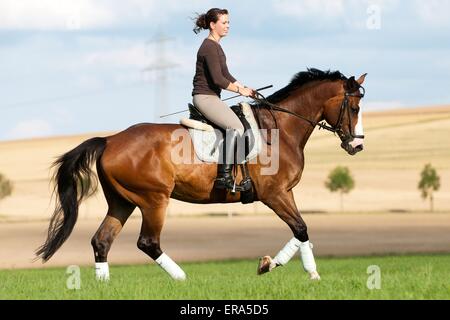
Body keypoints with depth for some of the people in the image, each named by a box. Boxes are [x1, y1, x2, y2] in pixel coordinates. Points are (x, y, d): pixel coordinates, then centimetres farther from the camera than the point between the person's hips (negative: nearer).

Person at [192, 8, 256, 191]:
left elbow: (225, 75, 23)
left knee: (244, 121, 15)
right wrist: (240, 90, -11)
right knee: (236, 126, -25)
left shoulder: (216, 47, 18)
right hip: (204, 97, -11)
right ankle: (224, 176, -29)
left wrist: (245, 88, 12)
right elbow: (217, 79, -21)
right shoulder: (209, 47, -14)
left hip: (212, 98, 11)